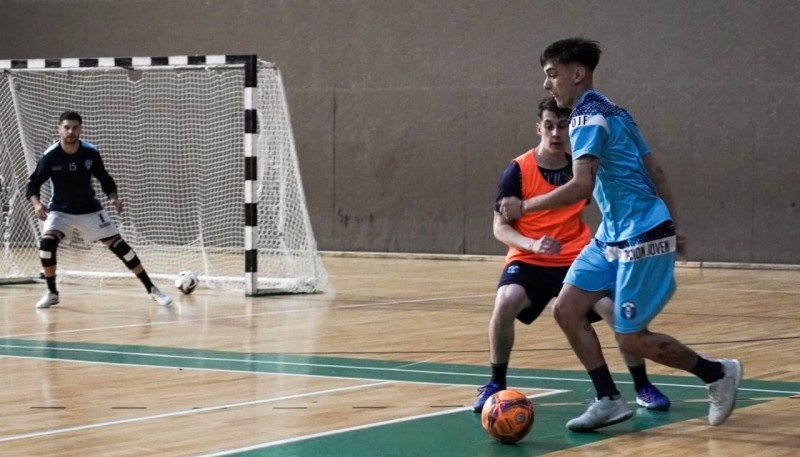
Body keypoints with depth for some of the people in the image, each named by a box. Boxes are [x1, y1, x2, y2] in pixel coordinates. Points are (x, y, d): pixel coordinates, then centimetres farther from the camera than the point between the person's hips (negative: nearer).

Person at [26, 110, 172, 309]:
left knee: (118, 245, -4)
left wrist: (113, 197, -20)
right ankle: (51, 293, -6)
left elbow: (105, 179, -1)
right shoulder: (50, 156, -19)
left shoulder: (91, 153, -15)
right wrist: (37, 204, -35)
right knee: (46, 242, -26)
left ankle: (152, 289, 5)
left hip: (90, 210, 1)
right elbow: (33, 184, -14)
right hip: (60, 210, -1)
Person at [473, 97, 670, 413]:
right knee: (505, 303, -30)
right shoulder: (518, 170, -11)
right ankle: (496, 385, -9)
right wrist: (532, 245, -29)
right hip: (528, 260, -2)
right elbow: (500, 227, -11)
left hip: (576, 259, 2)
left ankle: (642, 387, 6)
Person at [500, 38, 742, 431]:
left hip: (640, 238, -10)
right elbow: (655, 173, 17)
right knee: (566, 309, 3)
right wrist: (672, 229, 21)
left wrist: (524, 207, -21)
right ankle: (609, 401, 7)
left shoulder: (589, 118, -15)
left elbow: (581, 186, -27)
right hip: (613, 237, 10)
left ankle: (718, 374, 15)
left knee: (631, 338, -4)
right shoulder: (612, 114, 15)